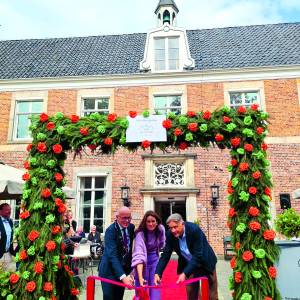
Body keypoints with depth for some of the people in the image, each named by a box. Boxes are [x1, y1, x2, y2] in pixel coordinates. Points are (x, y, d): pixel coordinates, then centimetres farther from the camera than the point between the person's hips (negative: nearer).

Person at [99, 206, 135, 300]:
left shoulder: (131, 227, -2)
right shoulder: (111, 230, -22)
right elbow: (112, 255, -31)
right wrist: (123, 276, -41)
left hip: (123, 269, 6)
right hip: (109, 270, -6)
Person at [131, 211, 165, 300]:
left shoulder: (161, 229, -11)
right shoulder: (140, 234, -26)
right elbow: (139, 255, -38)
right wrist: (140, 278, -47)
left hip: (155, 260, 4)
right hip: (143, 263, -4)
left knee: (155, 291, 2)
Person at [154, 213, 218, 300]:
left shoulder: (194, 230, -32)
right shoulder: (170, 234, -18)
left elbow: (198, 256, -34)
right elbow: (165, 255, -15)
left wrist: (185, 273, -42)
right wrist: (157, 273, -28)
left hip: (205, 263, -3)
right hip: (189, 264, 3)